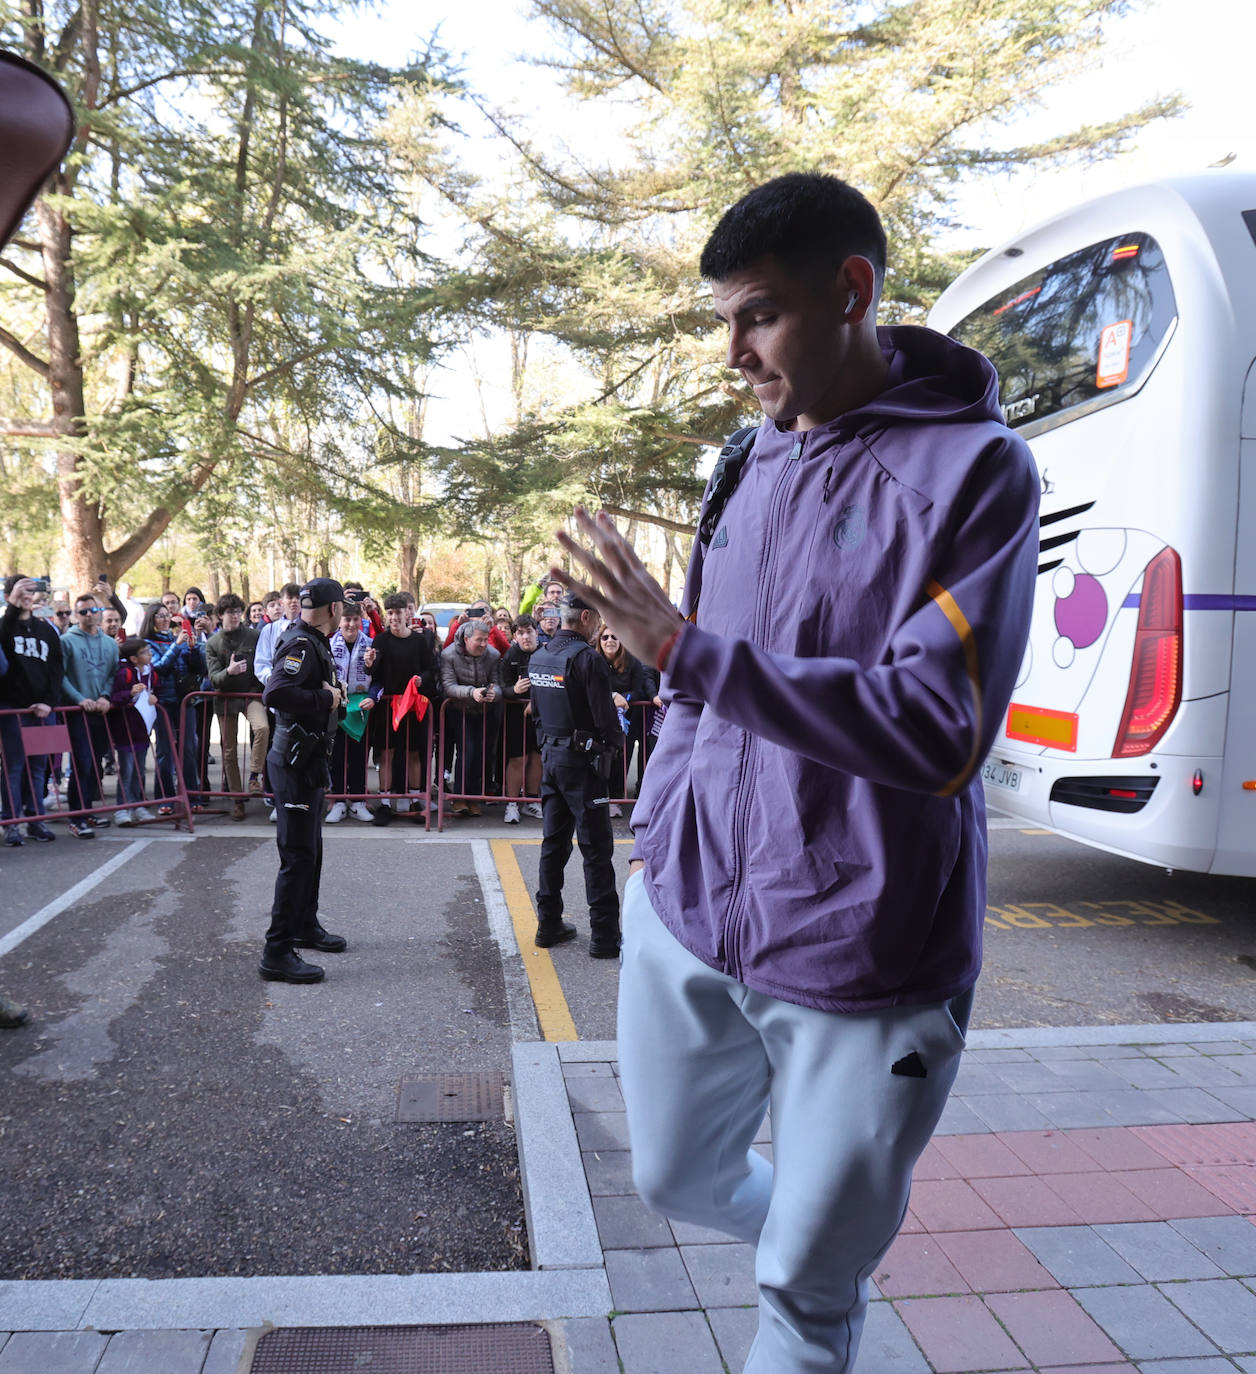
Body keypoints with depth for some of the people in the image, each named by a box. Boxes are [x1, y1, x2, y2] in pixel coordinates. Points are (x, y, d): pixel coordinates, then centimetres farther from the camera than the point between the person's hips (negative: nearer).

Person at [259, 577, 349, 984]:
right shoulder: (302, 645, -19)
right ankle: (277, 953, -2)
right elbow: (275, 692, -33)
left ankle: (305, 927, 37)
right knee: (298, 856, -8)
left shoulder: (315, 644, 13)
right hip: (295, 762, -11)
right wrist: (325, 697, -24)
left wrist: (334, 695, 4)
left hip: (308, 759, 11)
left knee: (311, 849, 21)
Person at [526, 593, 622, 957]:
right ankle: (604, 935, 0)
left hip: (550, 756, 8)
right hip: (582, 760, -8)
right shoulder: (587, 658, -16)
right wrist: (616, 744, -1)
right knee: (597, 848, -3)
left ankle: (548, 923, 21)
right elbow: (604, 715, -17)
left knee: (555, 841, 14)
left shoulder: (538, 657, 9)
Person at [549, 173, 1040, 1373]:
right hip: (684, 919, 6)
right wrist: (656, 842, 13)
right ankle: (820, 1247, 52)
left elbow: (938, 731, -23)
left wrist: (684, 647, -28)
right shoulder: (751, 464, 8)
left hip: (859, 960, -6)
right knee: (677, 1181, 24)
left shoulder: (974, 469, -12)